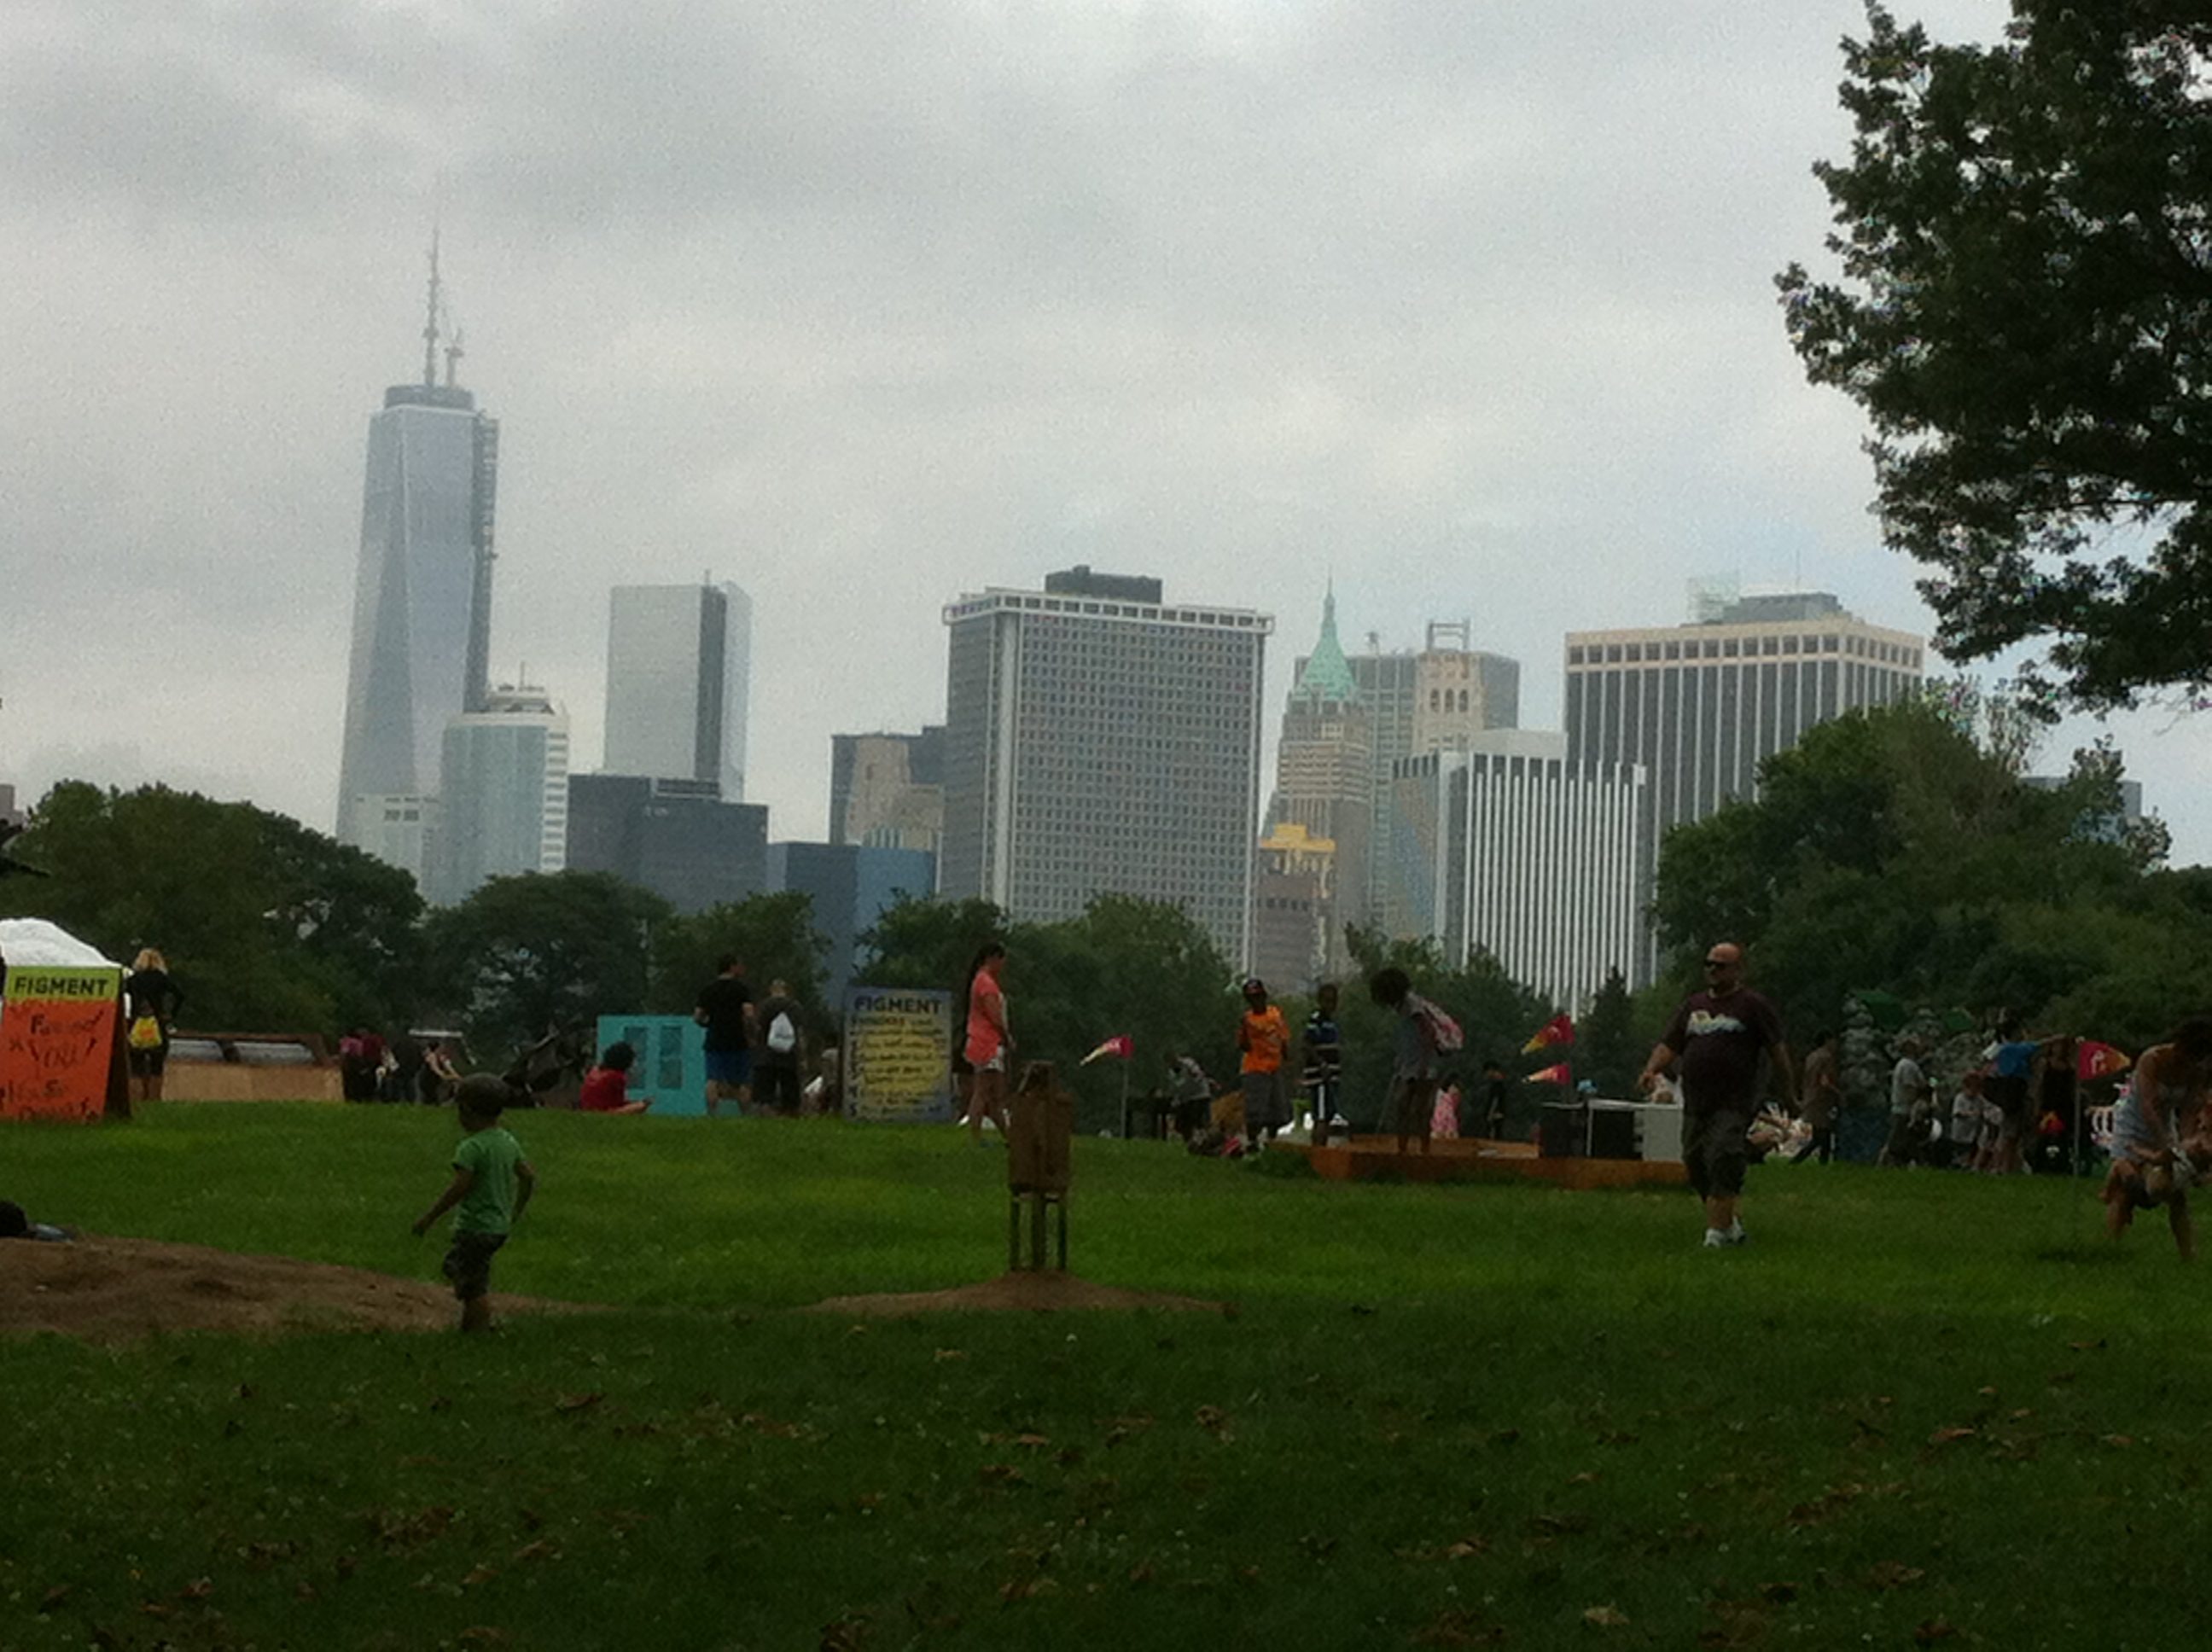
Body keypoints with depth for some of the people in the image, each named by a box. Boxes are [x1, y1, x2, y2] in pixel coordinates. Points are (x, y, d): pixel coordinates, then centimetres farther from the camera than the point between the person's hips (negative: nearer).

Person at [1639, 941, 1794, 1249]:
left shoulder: (1753, 1005, 1)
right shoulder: (1692, 1005, 17)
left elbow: (1777, 1049, 1)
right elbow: (1669, 1045, 14)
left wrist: (1789, 1089, 1)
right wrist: (1651, 1070, -4)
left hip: (1734, 1104, -6)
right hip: (1695, 1104, 6)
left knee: (1723, 1164, -16)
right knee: (1695, 1163, 7)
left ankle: (1716, 1230, -15)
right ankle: (1732, 1221, 24)